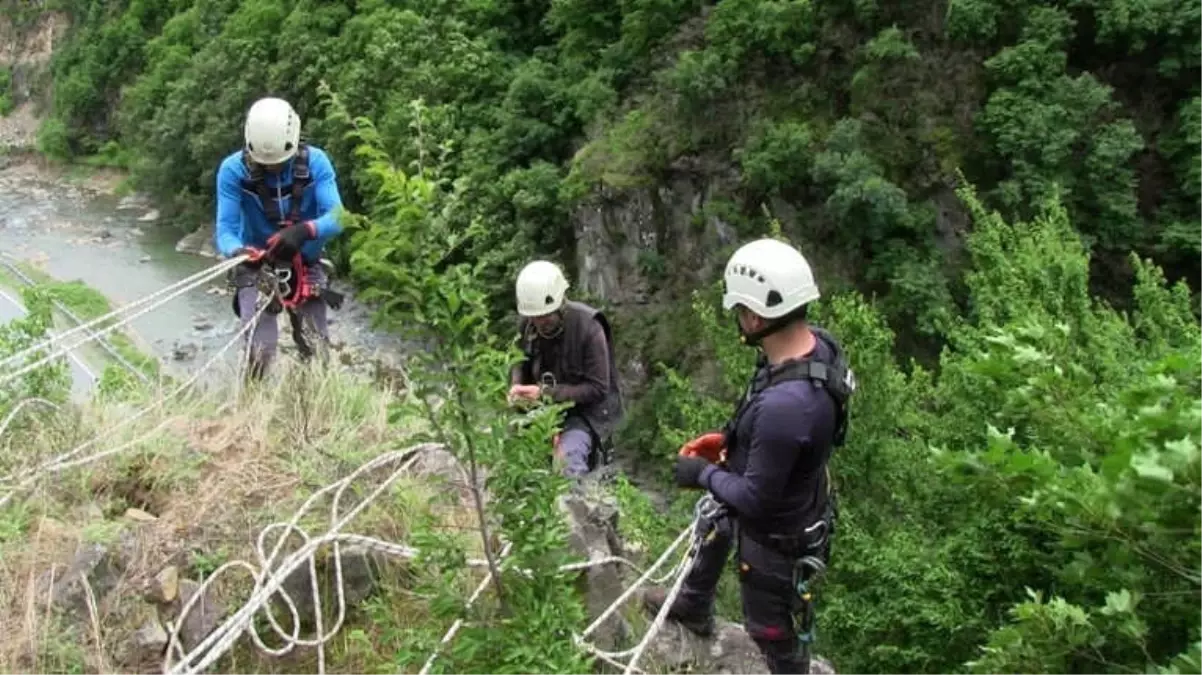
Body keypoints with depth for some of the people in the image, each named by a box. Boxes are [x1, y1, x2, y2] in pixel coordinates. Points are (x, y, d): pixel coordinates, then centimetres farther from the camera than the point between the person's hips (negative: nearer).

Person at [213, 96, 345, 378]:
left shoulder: (315, 162, -16)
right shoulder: (233, 169, -18)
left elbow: (336, 217, -24)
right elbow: (225, 230, -21)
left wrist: (304, 230, -46)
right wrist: (238, 251, -45)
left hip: (306, 264, 1)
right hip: (257, 267, -1)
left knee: (318, 349, -1)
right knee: (261, 354, -11)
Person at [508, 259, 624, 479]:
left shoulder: (589, 327, -22)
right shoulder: (526, 323, -5)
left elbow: (597, 388, -20)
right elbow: (521, 362, 13)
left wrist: (546, 393, -27)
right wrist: (516, 386, -11)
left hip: (587, 407, -6)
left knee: (568, 457, -30)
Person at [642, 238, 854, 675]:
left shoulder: (784, 404, -44)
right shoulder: (816, 342, -15)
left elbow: (756, 499, -31)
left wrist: (704, 474, -14)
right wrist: (729, 439, 3)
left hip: (776, 533, -10)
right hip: (792, 499, 10)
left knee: (774, 632, 15)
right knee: (714, 527, 37)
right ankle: (694, 608, 67)